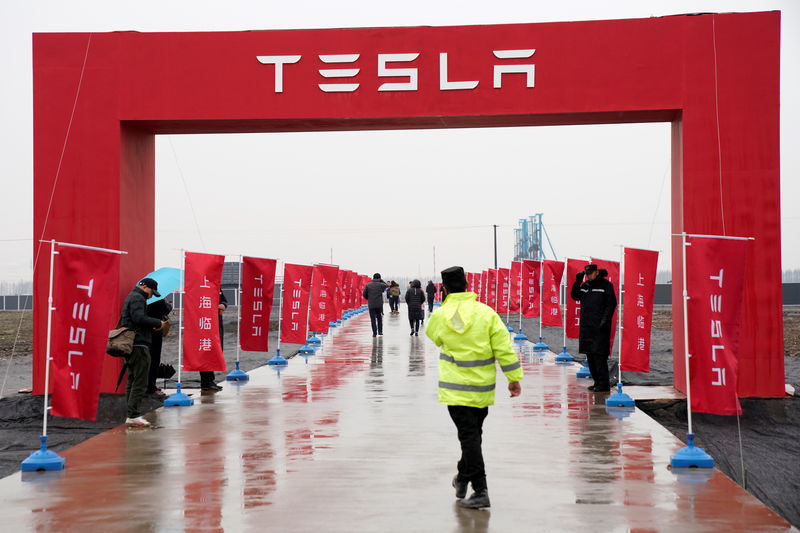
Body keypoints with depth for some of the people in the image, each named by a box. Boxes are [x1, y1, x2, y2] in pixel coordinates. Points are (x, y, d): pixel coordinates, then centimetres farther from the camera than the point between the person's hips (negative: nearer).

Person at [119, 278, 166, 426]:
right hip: (138, 345, -11)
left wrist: (152, 326, 11)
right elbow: (139, 318, -23)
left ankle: (130, 415, 14)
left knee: (132, 380, 13)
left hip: (130, 345, 11)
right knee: (140, 381, -9)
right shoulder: (137, 298, -9)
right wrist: (157, 323, -12)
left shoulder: (131, 297, 24)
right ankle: (133, 415, -11)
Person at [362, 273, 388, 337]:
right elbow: (386, 285, 16)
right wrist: (381, 280, 15)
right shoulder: (380, 285, -5)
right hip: (379, 305, 0)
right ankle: (380, 331, 16)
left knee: (373, 319, 4)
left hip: (371, 305, 0)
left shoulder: (368, 285, -3)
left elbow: (364, 294, -1)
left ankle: (374, 333, 0)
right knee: (379, 318, 16)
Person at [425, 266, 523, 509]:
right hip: (483, 387, 3)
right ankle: (463, 479, 36)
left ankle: (480, 491, -8)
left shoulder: (439, 316, -9)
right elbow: (504, 348, -6)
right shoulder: (486, 313, -6)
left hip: (456, 387, -3)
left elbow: (433, 337, 13)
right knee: (473, 433, 20)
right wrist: (514, 378, 0)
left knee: (469, 435, -2)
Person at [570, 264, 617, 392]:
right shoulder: (585, 285, 15)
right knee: (590, 355, 9)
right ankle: (597, 382, 17)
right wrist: (577, 282, 1)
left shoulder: (606, 285, -4)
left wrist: (605, 320, -15)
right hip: (586, 326, 7)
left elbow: (611, 303, -8)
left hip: (600, 327, -7)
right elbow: (574, 296, 13)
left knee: (599, 355, -11)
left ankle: (604, 384, -8)